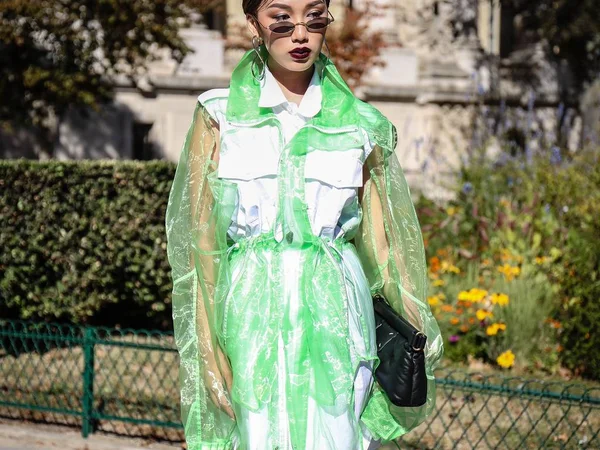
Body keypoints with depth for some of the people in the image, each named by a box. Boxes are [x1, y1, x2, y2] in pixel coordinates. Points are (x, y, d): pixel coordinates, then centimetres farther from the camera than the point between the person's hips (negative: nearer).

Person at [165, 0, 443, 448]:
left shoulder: (361, 125, 7)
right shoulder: (218, 115, 3)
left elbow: (381, 243, 11)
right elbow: (199, 241, 1)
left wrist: (417, 328, 6)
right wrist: (207, 347, -5)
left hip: (334, 314, 1)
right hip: (254, 314, -1)